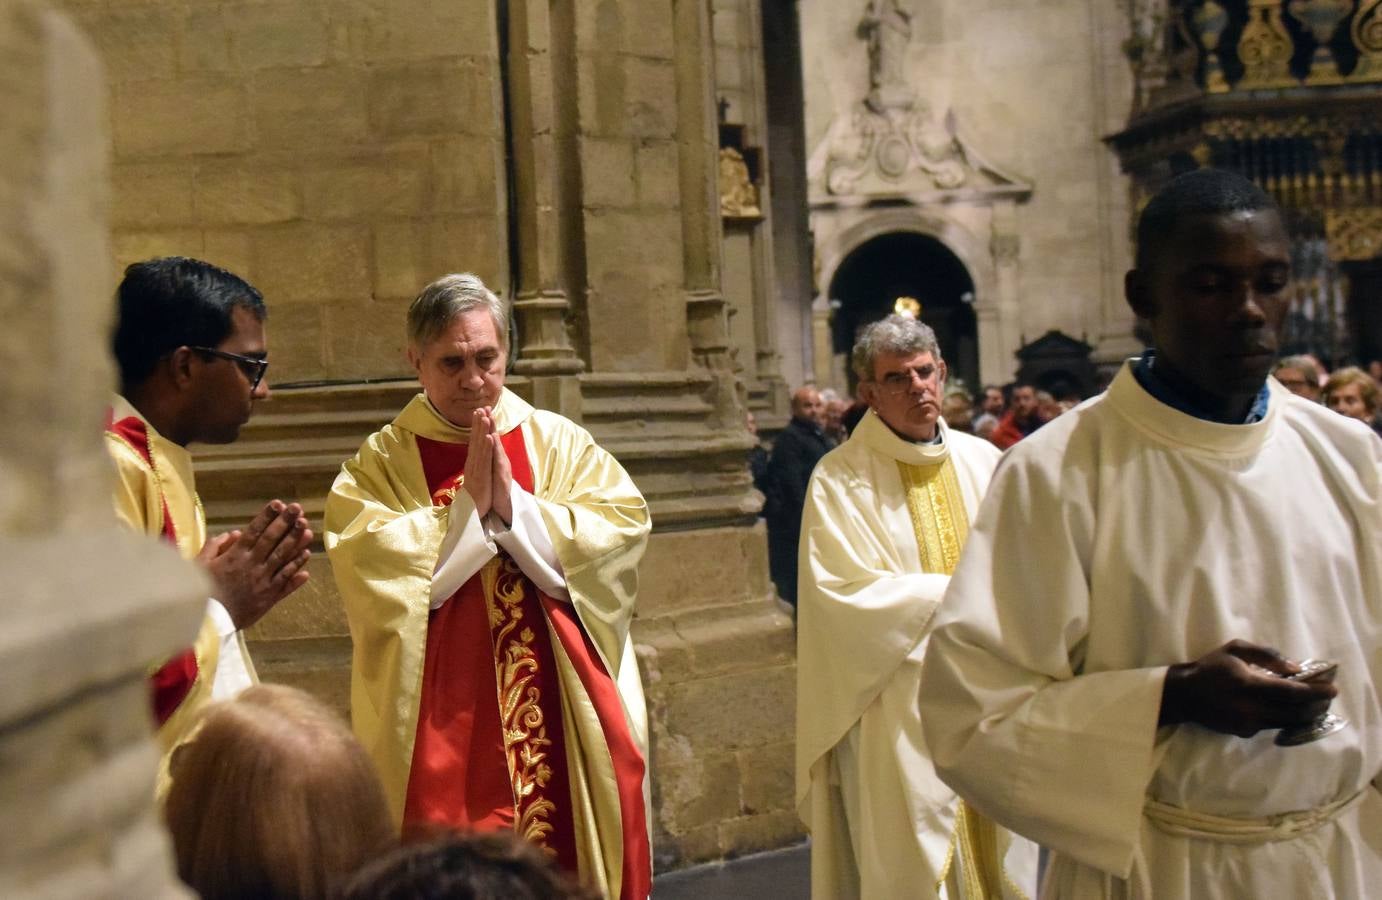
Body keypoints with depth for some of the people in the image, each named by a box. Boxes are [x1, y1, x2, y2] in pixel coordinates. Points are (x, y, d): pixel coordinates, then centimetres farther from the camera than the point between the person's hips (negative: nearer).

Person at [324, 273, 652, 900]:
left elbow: (622, 530, -5)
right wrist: (468, 505, -13)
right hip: (440, 731, -1)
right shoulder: (381, 463, 3)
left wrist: (513, 505, -12)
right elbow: (371, 565, -13)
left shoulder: (561, 443, 8)